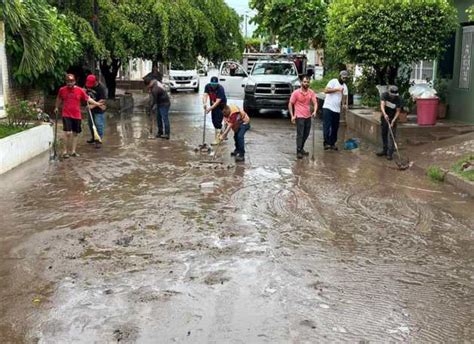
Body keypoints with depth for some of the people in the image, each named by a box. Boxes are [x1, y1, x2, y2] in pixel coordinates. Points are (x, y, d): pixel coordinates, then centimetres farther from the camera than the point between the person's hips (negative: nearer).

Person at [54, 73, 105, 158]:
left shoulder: (80, 90, 0)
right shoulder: (62, 90, 1)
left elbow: (87, 98, 5)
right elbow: (59, 99, 18)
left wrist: (97, 103, -2)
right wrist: (56, 107, 26)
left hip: (77, 116, 2)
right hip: (66, 115, -2)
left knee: (75, 133, 9)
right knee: (68, 133, -13)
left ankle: (73, 151, 21)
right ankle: (65, 151, 2)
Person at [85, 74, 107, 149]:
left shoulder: (101, 88, -21)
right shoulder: (88, 85, 2)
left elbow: (102, 100, -23)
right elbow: (86, 91, 24)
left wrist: (93, 105, -27)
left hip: (99, 110, -8)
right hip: (91, 108, 8)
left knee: (98, 124, -8)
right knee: (90, 124, 17)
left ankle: (99, 141, 0)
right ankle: (93, 138, 35)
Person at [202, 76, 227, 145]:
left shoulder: (220, 89, -27)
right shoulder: (207, 86, -11)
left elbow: (218, 101, -32)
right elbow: (205, 95, -21)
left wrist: (210, 108, -42)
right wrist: (204, 103, -41)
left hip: (221, 105, -6)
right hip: (213, 105, 6)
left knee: (218, 121, -12)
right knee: (214, 121, 12)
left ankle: (216, 139, -9)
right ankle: (221, 134, 33)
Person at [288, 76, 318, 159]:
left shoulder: (311, 92, 2)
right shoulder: (296, 92, -9)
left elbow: (315, 102, -3)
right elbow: (290, 104, -4)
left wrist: (314, 111, -23)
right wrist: (292, 116, -9)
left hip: (308, 116, 5)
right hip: (299, 117, -5)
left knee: (306, 134, 13)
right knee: (300, 134, -7)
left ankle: (301, 149, 29)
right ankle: (298, 152, -1)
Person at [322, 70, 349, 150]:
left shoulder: (345, 86, 14)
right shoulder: (333, 81, -5)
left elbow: (344, 97, 11)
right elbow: (326, 90, -16)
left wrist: (344, 104, -10)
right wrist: (337, 89, -19)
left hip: (337, 109, 6)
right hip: (328, 107, -6)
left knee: (335, 128, 7)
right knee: (327, 126, -12)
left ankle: (332, 143, 15)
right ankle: (326, 143, -14)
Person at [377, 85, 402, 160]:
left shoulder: (398, 99, -18)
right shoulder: (384, 95, -15)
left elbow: (398, 111, -14)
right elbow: (382, 105, -27)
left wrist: (393, 120, -26)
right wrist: (384, 114, -44)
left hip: (393, 118, -3)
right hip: (384, 117, 3)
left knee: (391, 136, -9)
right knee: (383, 134, 12)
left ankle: (390, 153, -7)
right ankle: (385, 150, 26)